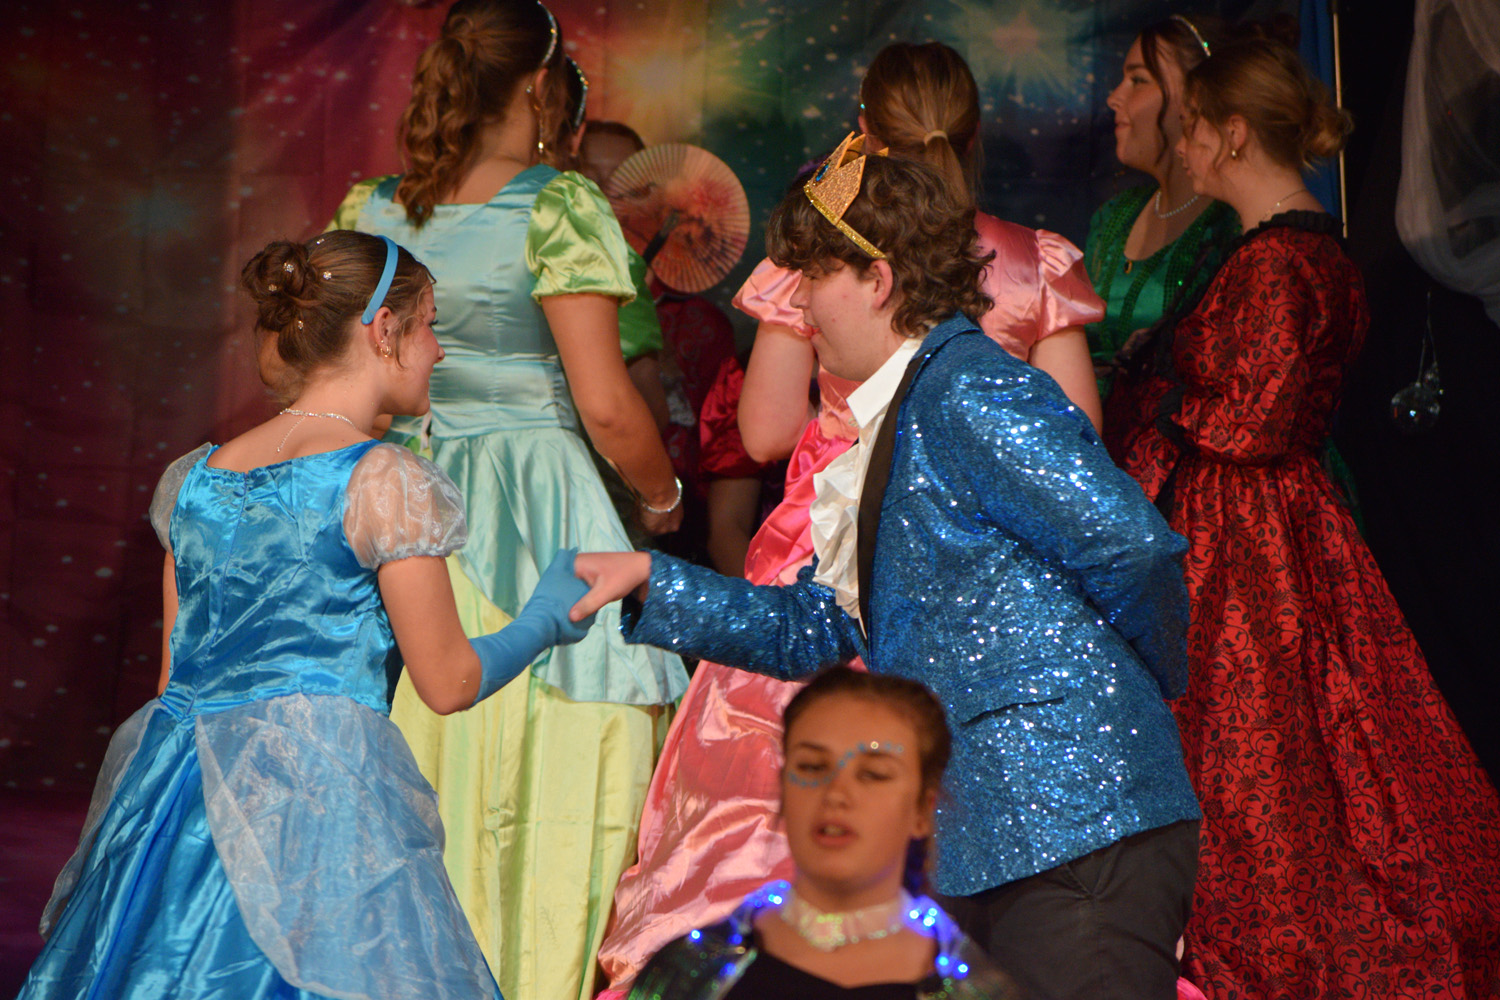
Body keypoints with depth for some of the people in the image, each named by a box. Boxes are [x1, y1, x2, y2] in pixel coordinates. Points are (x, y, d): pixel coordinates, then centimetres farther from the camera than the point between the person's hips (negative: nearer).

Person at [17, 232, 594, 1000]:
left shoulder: (193, 479, 11)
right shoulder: (386, 482, -7)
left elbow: (175, 674, 16)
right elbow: (448, 684, -2)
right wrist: (544, 622, 15)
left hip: (178, 799, 7)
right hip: (323, 794, -7)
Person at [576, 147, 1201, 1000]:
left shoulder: (970, 395, -13)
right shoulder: (901, 420, 18)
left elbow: (1132, 544, -21)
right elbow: (818, 630, 22)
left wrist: (1156, 677, -3)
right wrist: (652, 581, 18)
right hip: (973, 845, 10)